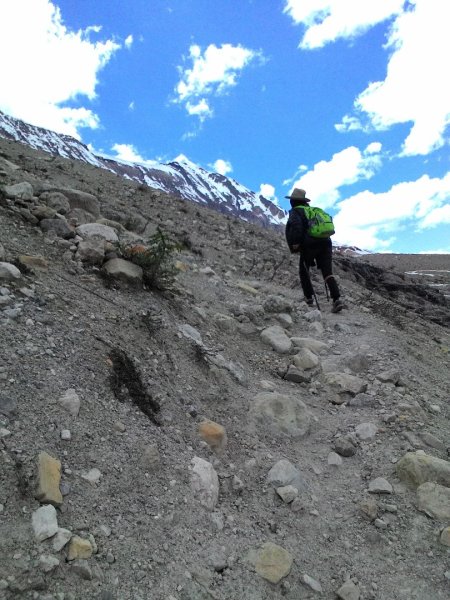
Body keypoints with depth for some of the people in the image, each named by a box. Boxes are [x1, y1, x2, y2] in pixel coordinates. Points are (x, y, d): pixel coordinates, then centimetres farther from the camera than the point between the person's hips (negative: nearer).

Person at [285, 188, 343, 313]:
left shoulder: (295, 211, 5)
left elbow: (296, 225, -16)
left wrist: (295, 243, -13)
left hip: (309, 245, -5)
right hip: (326, 243, 5)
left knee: (304, 271, 14)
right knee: (327, 272, -1)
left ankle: (309, 298, 15)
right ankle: (337, 299, -16)